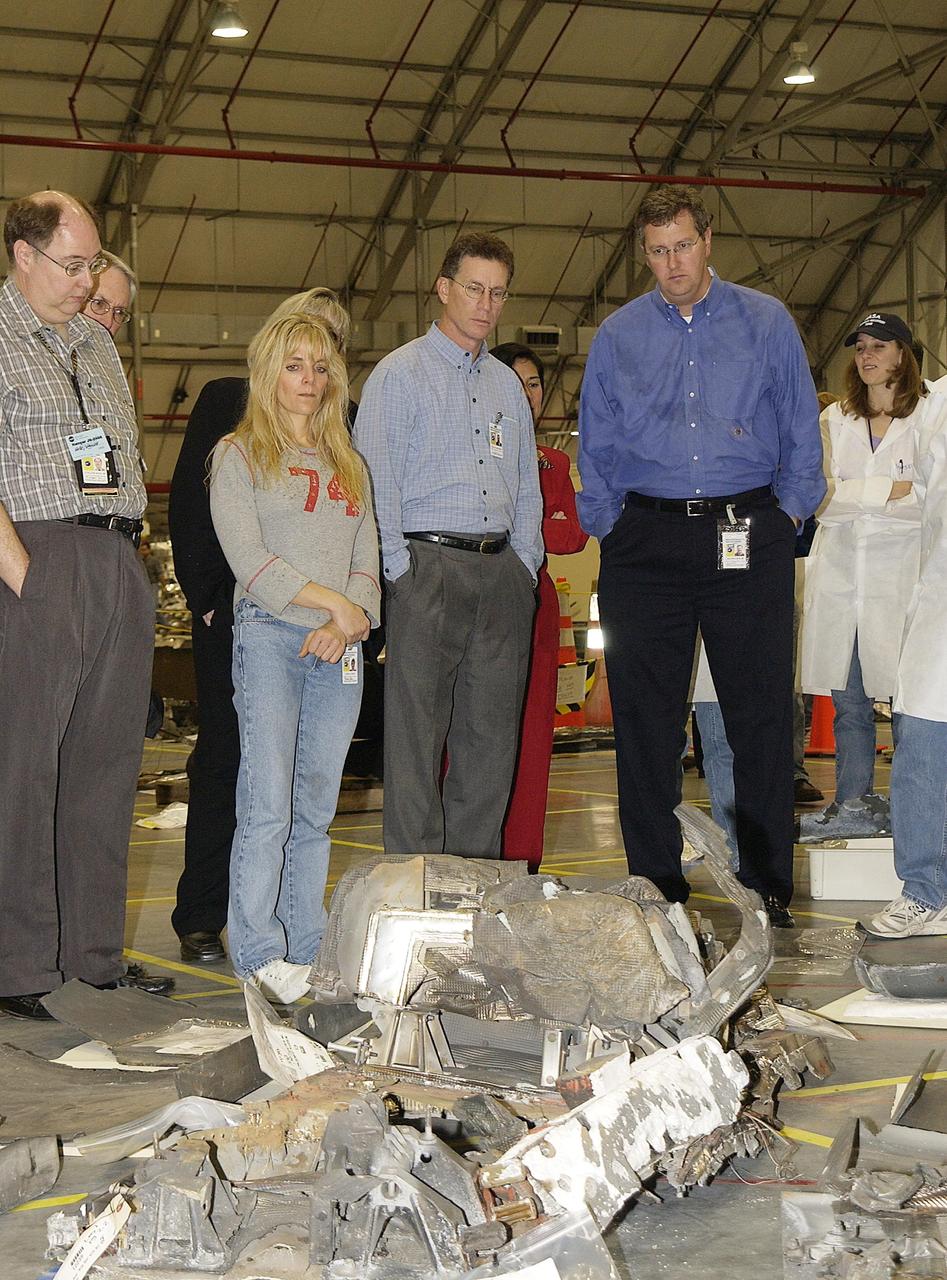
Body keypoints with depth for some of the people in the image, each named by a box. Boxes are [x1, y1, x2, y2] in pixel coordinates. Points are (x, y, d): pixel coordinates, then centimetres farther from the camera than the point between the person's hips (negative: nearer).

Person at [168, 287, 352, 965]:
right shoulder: (225, 401, 6)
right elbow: (188, 501, 2)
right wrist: (205, 598, -6)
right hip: (233, 613, -2)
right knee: (224, 758, 0)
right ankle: (201, 918, 7)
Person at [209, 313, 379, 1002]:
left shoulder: (349, 464, 20)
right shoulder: (239, 455, 5)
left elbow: (367, 558, 13)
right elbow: (250, 562, -6)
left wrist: (351, 621, -6)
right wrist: (333, 601, -10)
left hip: (340, 649, 5)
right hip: (270, 636, -4)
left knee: (317, 807, 5)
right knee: (269, 803, -11)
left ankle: (307, 949, 9)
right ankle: (259, 952, -8)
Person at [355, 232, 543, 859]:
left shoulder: (507, 383, 19)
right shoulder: (399, 374, 1)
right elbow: (376, 482, -6)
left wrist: (524, 566, 10)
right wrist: (402, 571, -12)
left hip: (503, 573, 6)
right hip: (430, 566, -6)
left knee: (492, 736, 7)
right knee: (417, 735, -6)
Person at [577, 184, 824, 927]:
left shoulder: (766, 323, 7)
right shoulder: (617, 336, 11)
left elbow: (801, 427, 10)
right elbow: (596, 447, 15)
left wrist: (788, 511, 5)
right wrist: (609, 527, 7)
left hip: (747, 538, -1)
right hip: (647, 544, 2)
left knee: (761, 713, -1)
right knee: (645, 719, 3)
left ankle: (769, 889, 9)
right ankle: (656, 889, 12)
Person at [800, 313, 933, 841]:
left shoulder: (930, 414, 4)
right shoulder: (835, 419, 15)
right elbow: (821, 498, 3)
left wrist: (853, 493, -10)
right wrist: (891, 490, -8)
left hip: (900, 566, -4)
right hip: (840, 568, 4)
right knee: (848, 698, 4)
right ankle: (855, 804, 9)